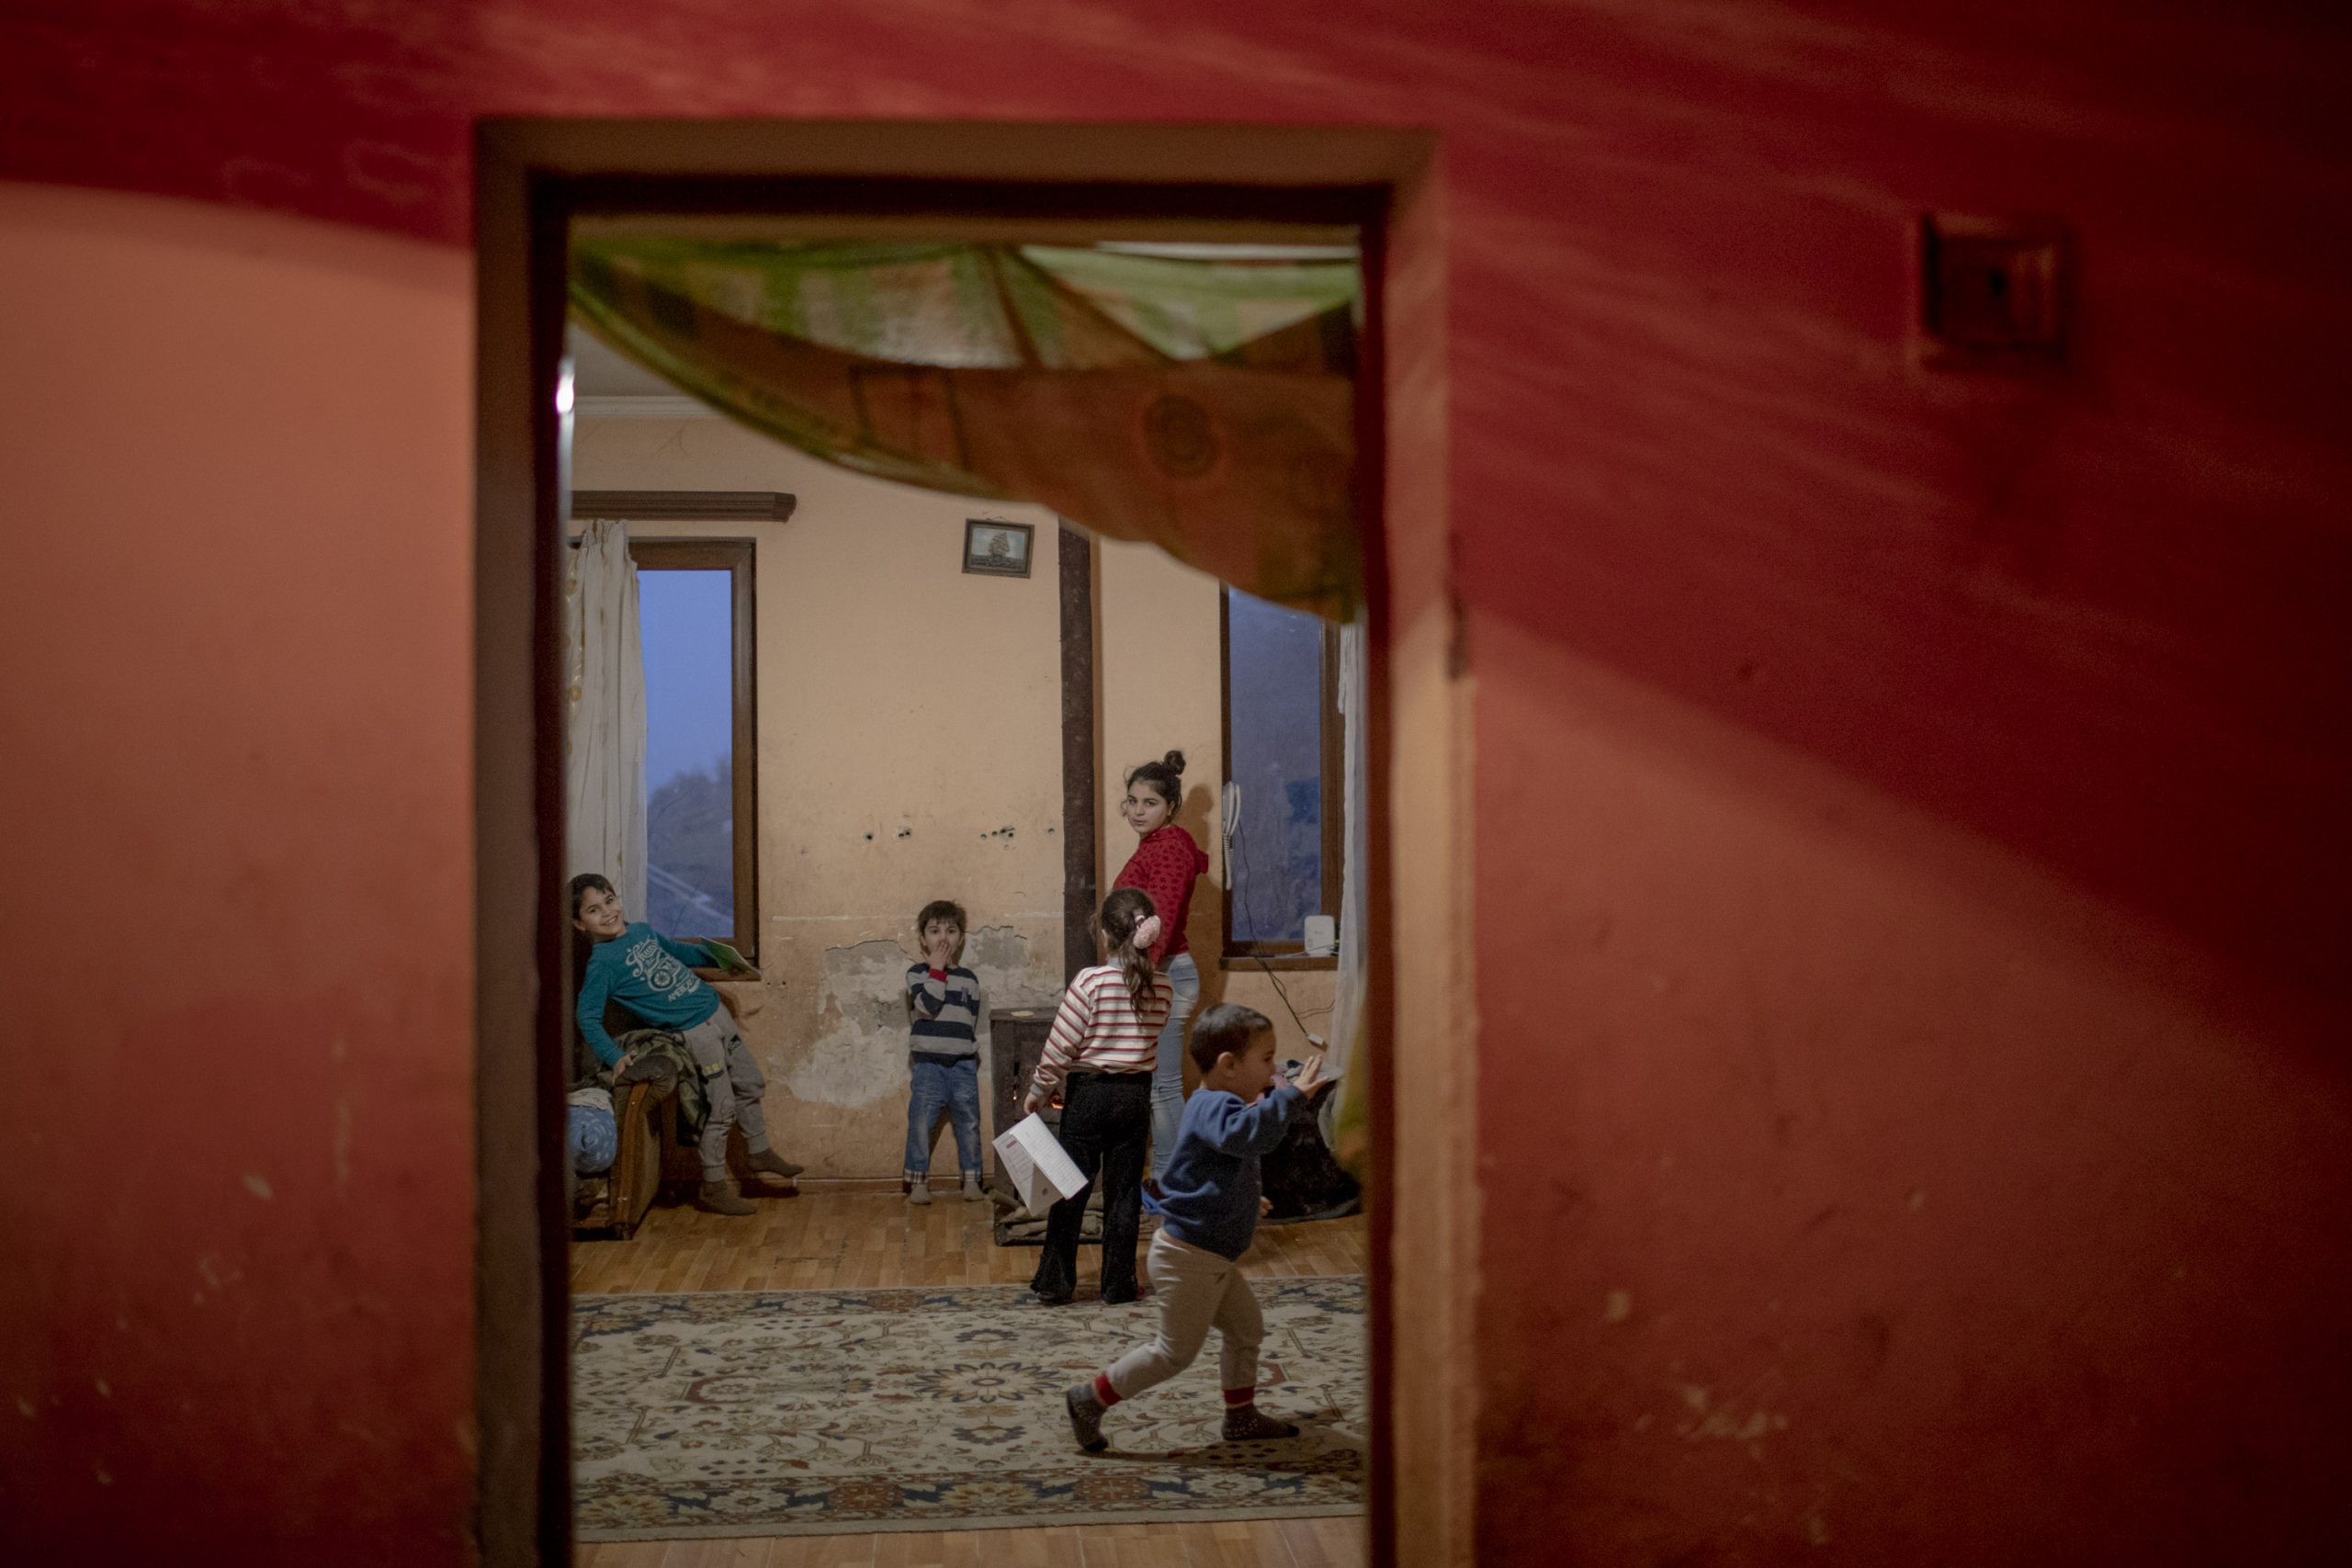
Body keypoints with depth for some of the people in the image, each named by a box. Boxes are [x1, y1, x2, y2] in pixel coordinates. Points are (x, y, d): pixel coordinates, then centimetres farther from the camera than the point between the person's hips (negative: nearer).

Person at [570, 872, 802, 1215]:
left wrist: (716, 957, 20)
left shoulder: (641, 929, 7)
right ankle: (713, 1188, 7)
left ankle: (760, 1152, 38)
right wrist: (614, 1057, -29)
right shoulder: (601, 963, -16)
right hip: (693, 1030, -8)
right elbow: (588, 1018, -20)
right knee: (721, 1107, -6)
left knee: (750, 1084, 19)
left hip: (715, 1011, 8)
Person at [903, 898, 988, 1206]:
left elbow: (974, 1022, 13)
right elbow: (927, 1005, -18)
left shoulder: (969, 979, 10)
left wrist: (974, 1055, 7)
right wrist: (937, 969, -14)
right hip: (929, 1064, -3)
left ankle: (971, 1179, 17)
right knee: (920, 1124, -3)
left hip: (964, 1065, 3)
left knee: (968, 1123, 7)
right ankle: (918, 1181, 6)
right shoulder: (917, 973, -1)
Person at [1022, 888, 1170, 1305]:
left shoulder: (1091, 981, -15)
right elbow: (1150, 1043, 6)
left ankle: (1056, 1282, 11)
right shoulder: (1160, 988, -3)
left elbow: (1060, 1046, -12)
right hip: (1136, 1096, 3)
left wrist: (1038, 1091, -1)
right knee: (1124, 1192, 10)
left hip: (1088, 1095, -3)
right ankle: (1119, 1283, 14)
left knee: (1070, 1190, 6)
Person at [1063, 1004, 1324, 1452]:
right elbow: (1246, 1134, -46)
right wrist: (1290, 1097, -45)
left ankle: (1241, 1416, 31)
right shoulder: (1214, 1107, -23)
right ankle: (1090, 1399, 10)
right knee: (1175, 1351, 0)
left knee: (1246, 1329, 18)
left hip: (1212, 1256, 11)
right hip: (1190, 1257, -11)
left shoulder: (1215, 1105, 12)